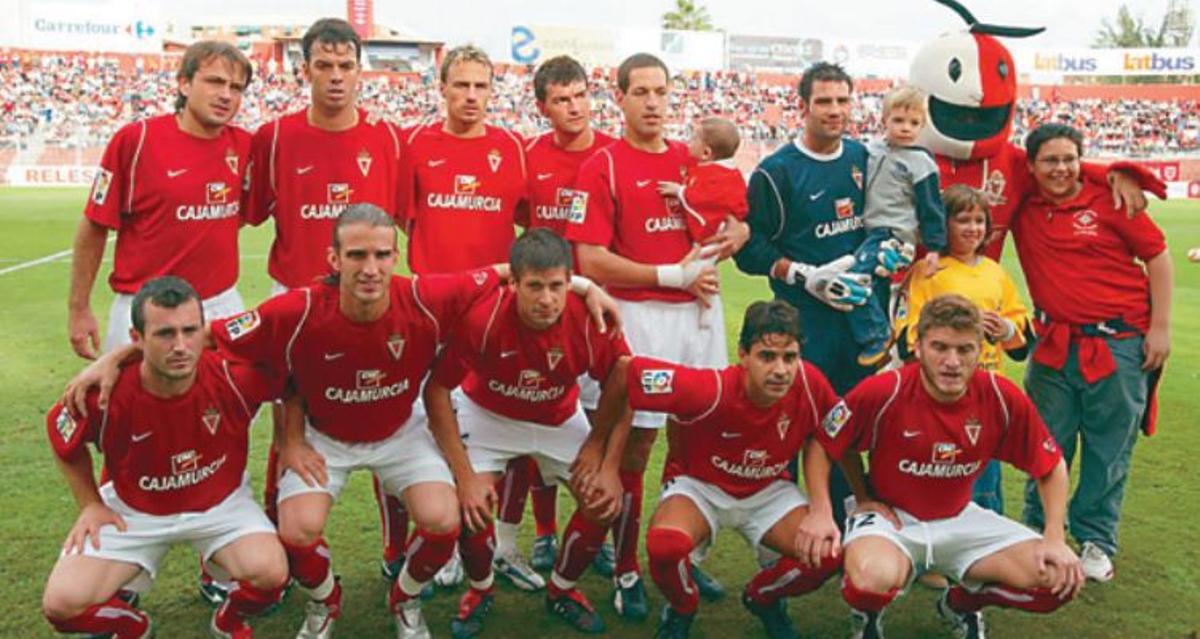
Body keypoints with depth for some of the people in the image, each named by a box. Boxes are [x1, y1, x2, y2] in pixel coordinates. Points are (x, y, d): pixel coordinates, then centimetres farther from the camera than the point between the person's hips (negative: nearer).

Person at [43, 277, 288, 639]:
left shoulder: (233, 375, -26)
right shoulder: (105, 395, -24)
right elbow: (62, 435, -1)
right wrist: (90, 504, 1)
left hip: (221, 503, 0)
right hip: (132, 512, 1)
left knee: (270, 572, -27)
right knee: (62, 604, -17)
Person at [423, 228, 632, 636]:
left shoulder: (591, 319, -29)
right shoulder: (481, 317, -35)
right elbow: (436, 390, -22)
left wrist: (610, 466, -13)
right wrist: (465, 474, -23)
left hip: (560, 419, 2)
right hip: (488, 415, -2)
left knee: (605, 503, -7)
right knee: (471, 506, -19)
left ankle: (562, 590, 22)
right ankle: (479, 590, 15)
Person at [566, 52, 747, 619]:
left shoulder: (692, 160, 12)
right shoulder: (602, 166, -5)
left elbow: (734, 218, 23)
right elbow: (590, 261, -13)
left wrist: (733, 233, -1)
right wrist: (672, 275, -15)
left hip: (701, 311, 6)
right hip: (642, 316, -5)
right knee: (634, 446, 1)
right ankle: (626, 573, 16)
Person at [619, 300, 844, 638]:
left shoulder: (808, 382, -24)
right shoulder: (711, 390, -36)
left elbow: (817, 435, -2)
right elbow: (626, 373, -30)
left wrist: (822, 509, -13)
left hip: (769, 490, 4)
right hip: (699, 485, -3)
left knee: (828, 553, -20)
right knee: (665, 546, -35)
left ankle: (762, 597, 16)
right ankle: (682, 608, 5)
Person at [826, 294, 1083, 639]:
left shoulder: (1004, 399, -14)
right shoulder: (881, 392, -22)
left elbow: (1052, 467, 2)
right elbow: (830, 444, -3)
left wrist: (1055, 540, -8)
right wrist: (864, 499, -2)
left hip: (961, 520, 4)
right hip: (891, 516, -4)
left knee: (1061, 579, -12)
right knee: (873, 578, -38)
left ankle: (962, 602, 19)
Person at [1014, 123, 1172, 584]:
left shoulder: (1109, 199, -5)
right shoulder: (1022, 208, 4)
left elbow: (1157, 256, -1)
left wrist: (1160, 328, -4)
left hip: (1119, 342, -2)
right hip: (1054, 343, 3)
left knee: (1109, 448, 7)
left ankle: (1096, 541, 20)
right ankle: (1038, 532, 23)